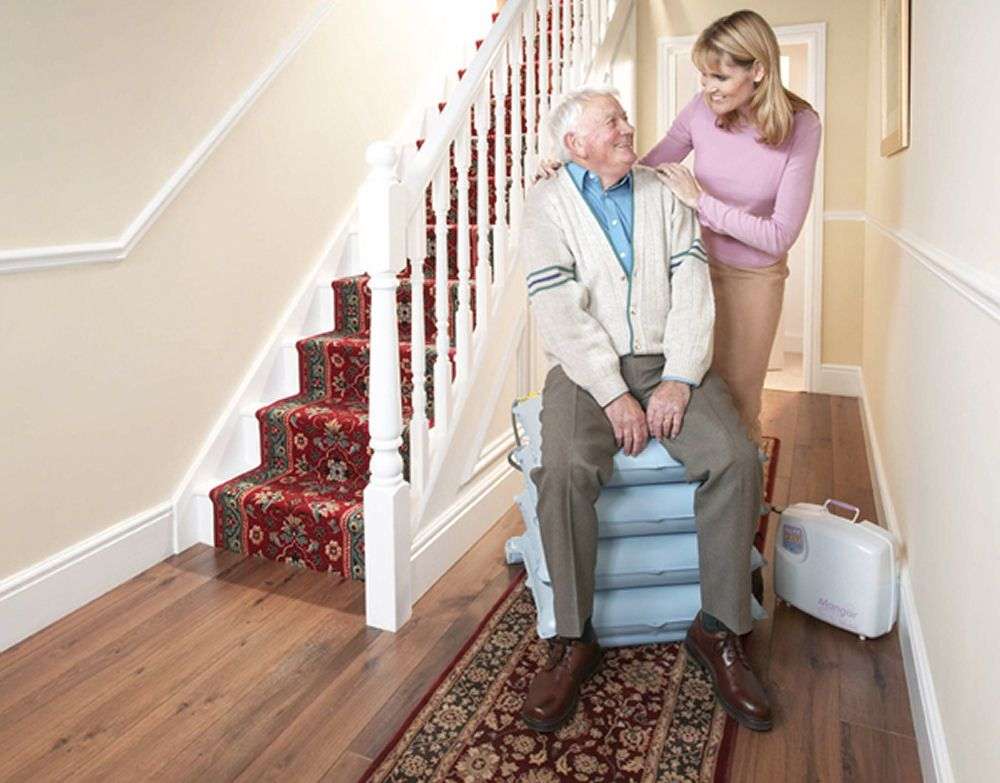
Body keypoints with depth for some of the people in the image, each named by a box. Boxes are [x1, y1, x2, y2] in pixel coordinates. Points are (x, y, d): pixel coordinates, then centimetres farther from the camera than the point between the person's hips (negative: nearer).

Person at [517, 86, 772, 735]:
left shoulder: (664, 195, 15)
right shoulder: (548, 203, 5)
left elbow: (693, 291, 4)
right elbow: (561, 309, -7)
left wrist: (678, 380, -11)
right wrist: (613, 395, -16)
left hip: (669, 363, 3)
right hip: (586, 370, -2)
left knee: (737, 460, -22)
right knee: (566, 471, -30)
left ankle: (718, 629, -5)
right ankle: (574, 639, -12)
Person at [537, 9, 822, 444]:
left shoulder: (800, 127, -16)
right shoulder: (702, 109, -10)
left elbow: (780, 236, -19)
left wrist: (700, 200, -23)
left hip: (753, 278, -2)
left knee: (736, 401, 9)